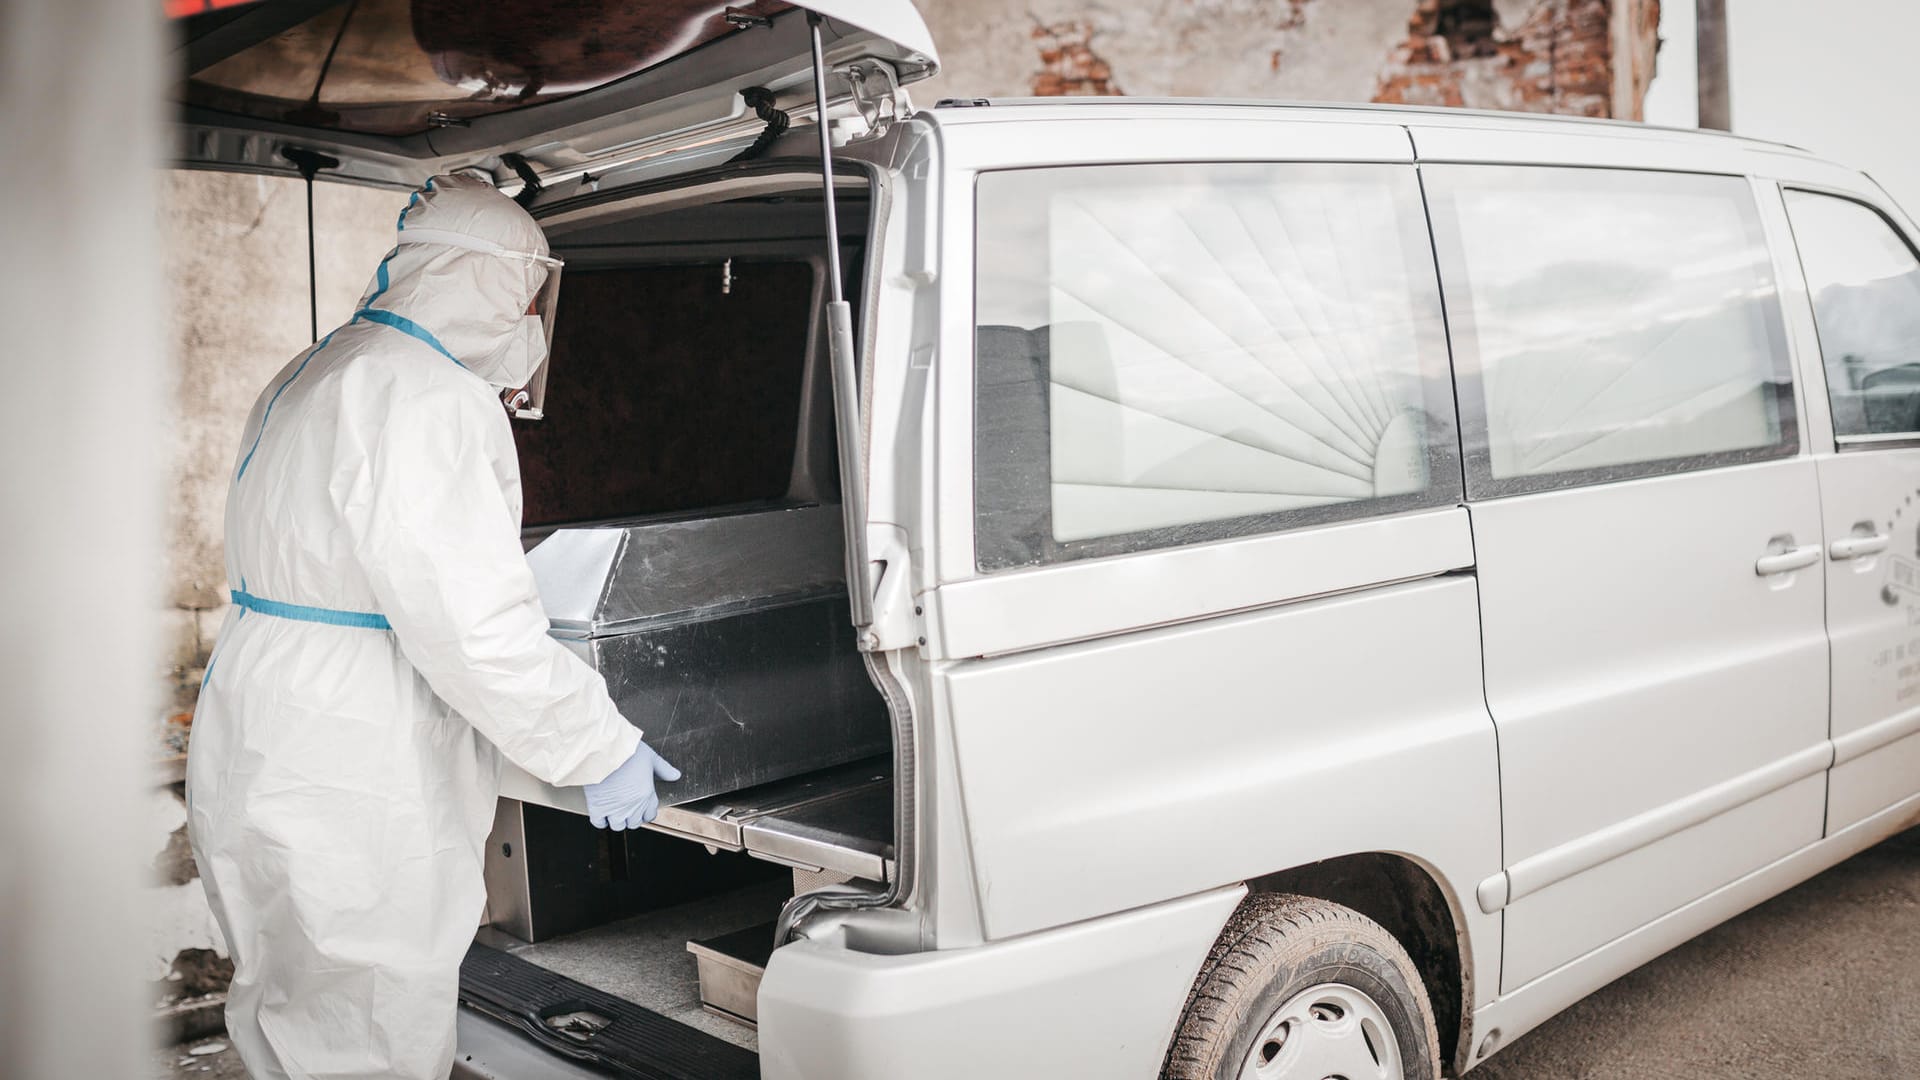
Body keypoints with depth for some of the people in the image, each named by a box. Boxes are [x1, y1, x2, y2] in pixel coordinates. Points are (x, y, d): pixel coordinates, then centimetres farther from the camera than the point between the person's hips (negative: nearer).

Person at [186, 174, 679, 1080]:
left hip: (265, 760, 11)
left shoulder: (313, 378, 16)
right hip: (350, 798, -10)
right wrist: (600, 747, -13)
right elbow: (471, 618, -24)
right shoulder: (428, 395, -18)